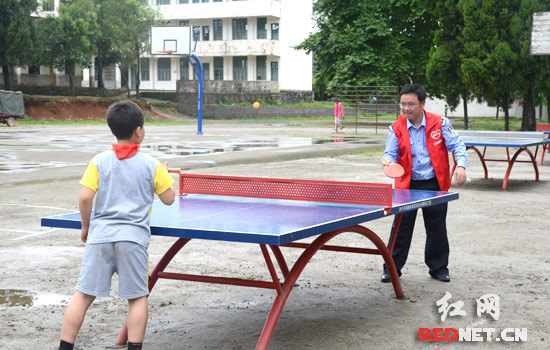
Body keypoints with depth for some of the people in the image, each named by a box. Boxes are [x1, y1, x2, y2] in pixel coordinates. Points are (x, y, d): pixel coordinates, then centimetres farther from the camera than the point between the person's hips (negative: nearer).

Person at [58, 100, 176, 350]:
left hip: (100, 235, 2)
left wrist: (86, 226, 11)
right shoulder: (151, 165, 1)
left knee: (83, 295, 6)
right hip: (133, 237, -1)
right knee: (137, 297, 8)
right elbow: (168, 199, 7)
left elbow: (85, 197, -4)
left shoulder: (99, 161, 3)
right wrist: (165, 175, 25)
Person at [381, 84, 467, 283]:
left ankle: (438, 267, 24)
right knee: (401, 227, 0)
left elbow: (456, 145, -2)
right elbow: (391, 153, -2)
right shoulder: (396, 128, -2)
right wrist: (389, 162, -25)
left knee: (437, 228, 8)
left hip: (435, 184, 0)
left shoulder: (439, 123, -4)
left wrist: (461, 165, -18)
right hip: (407, 185, 0)